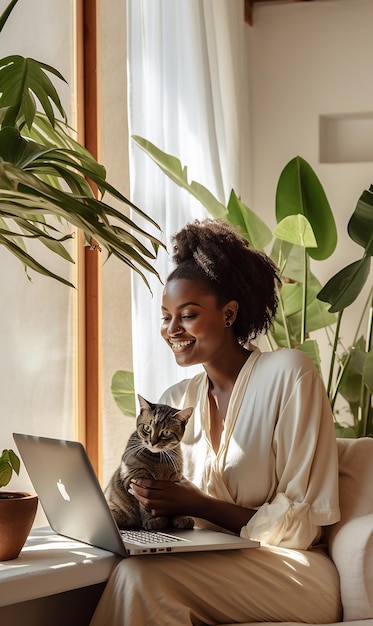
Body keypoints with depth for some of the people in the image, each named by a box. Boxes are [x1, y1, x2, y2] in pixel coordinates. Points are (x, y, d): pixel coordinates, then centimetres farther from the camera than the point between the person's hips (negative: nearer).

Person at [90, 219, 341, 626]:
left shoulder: (288, 374, -7)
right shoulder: (176, 401, 11)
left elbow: (301, 522, -10)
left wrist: (197, 504, -19)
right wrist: (148, 496, -13)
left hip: (295, 574, -4)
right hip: (212, 564, 4)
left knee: (142, 576, -29)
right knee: (133, 573, -30)